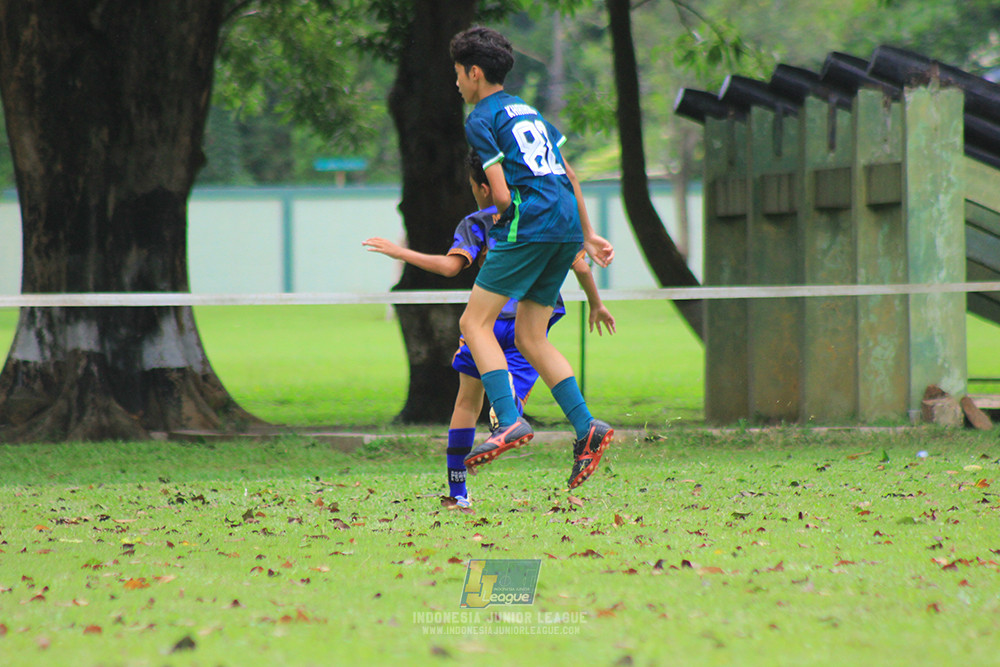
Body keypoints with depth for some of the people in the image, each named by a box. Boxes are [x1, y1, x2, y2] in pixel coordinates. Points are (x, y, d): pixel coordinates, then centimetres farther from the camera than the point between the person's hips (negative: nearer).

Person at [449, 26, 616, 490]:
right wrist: (587, 236, 31)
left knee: (476, 322, -5)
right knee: (529, 337, 12)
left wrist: (498, 217, 13)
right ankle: (586, 428, -1)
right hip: (566, 226, 8)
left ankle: (509, 421, -22)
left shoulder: (481, 120, -2)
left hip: (529, 225, -8)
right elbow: (569, 177, 27)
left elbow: (502, 195, -8)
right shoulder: (529, 112, 24)